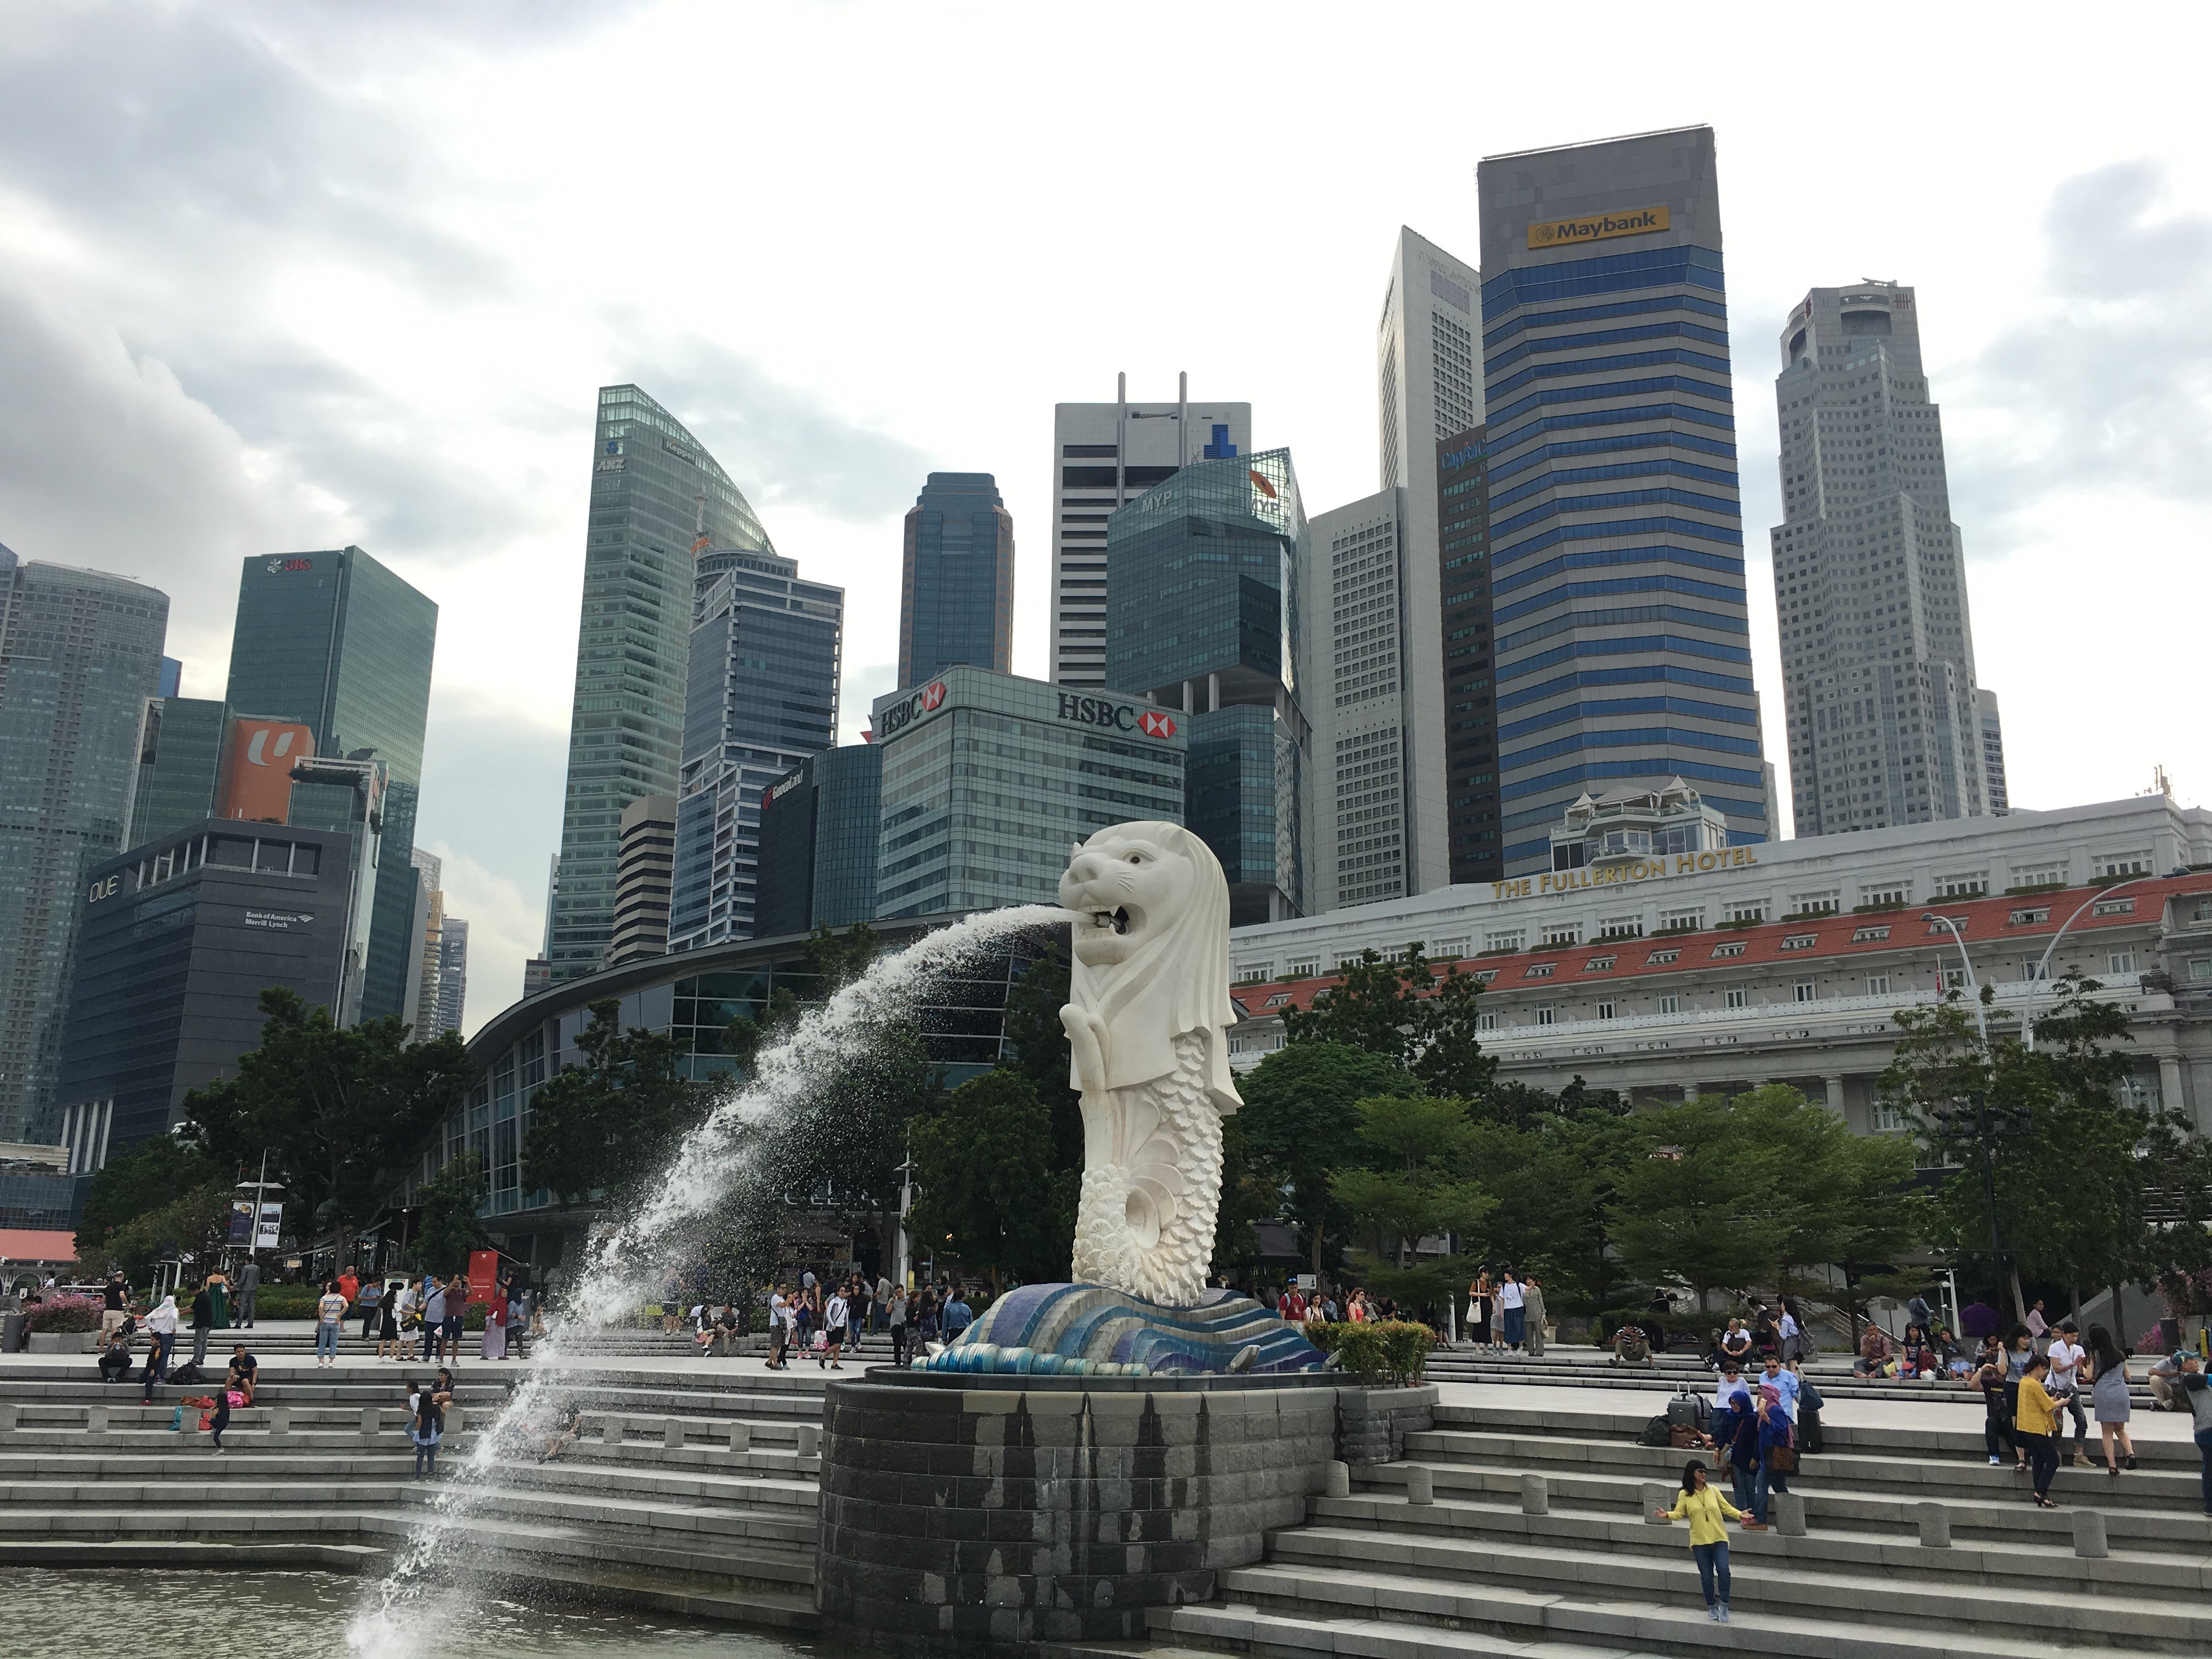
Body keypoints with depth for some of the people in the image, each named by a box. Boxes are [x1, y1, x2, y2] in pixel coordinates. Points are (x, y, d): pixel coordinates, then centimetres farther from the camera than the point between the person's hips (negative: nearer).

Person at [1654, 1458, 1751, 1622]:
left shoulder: (1712, 1490, 4)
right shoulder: (1685, 1495, 0)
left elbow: (1726, 1507, 8)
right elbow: (1679, 1513, -4)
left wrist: (1740, 1515, -7)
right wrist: (1667, 1515, -23)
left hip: (1719, 1539, 0)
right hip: (1700, 1542, 0)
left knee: (1723, 1571, -15)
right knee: (1707, 1577, 6)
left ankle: (1724, 1605, 3)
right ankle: (1712, 1607, 26)